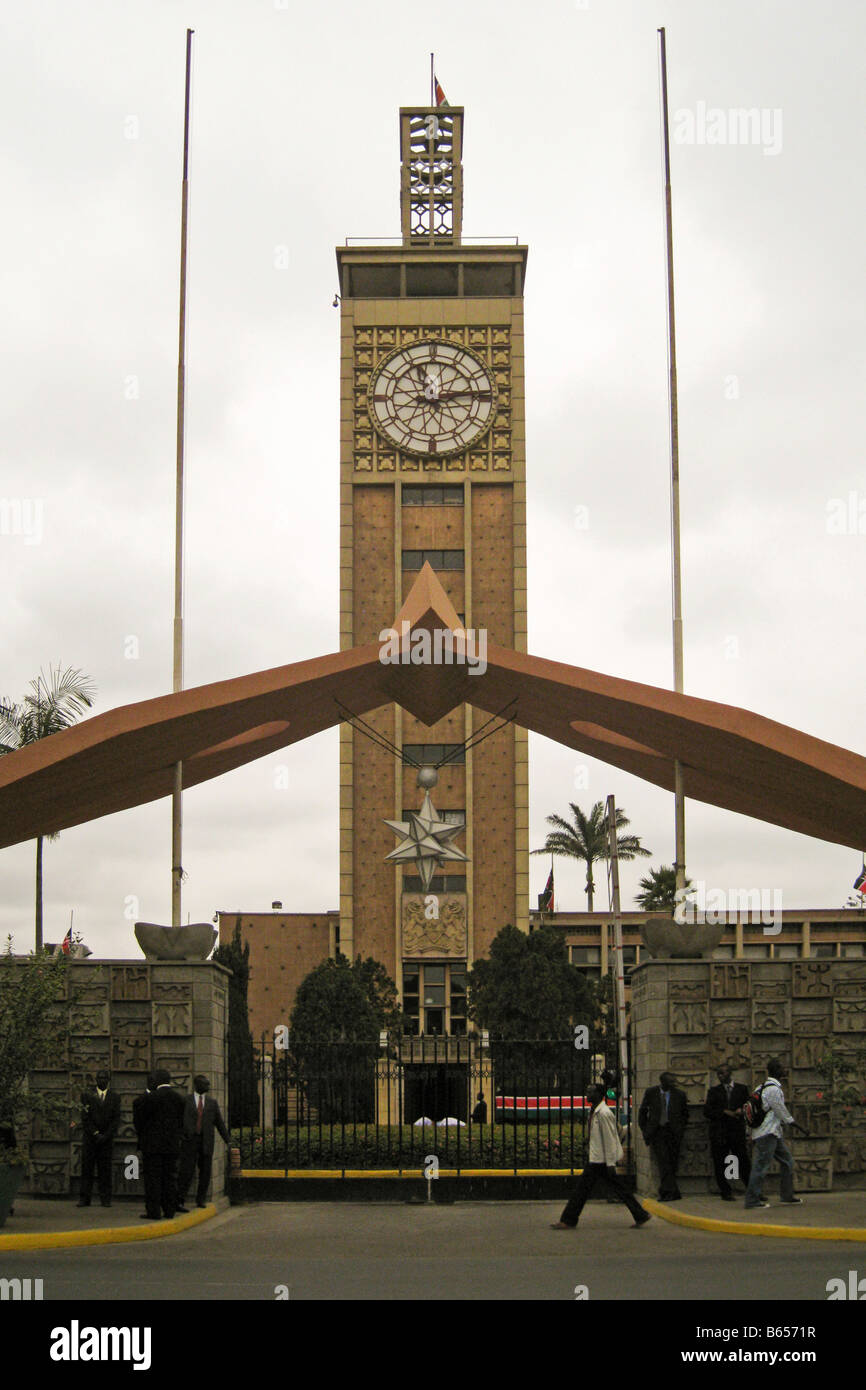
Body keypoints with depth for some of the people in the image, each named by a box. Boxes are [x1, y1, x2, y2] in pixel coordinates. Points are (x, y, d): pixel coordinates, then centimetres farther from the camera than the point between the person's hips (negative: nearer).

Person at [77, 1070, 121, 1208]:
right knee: (87, 1168, -2)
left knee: (105, 1169, -1)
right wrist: (95, 1134, -9)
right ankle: (84, 1198, 1)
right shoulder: (87, 1095, 5)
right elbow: (85, 1118, -1)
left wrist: (106, 1136, -7)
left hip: (107, 1139, 0)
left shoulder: (114, 1097, 8)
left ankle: (105, 1199, 4)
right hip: (90, 1138, 0)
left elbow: (116, 1119, 3)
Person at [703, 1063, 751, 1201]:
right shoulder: (714, 1091, 11)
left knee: (744, 1162, -3)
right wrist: (724, 1112, -10)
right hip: (719, 1133, 1)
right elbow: (707, 1111, 2)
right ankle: (725, 1192, 10)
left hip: (737, 1131, -1)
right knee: (720, 1165, 1)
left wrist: (742, 1110, -11)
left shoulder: (742, 1089, 12)